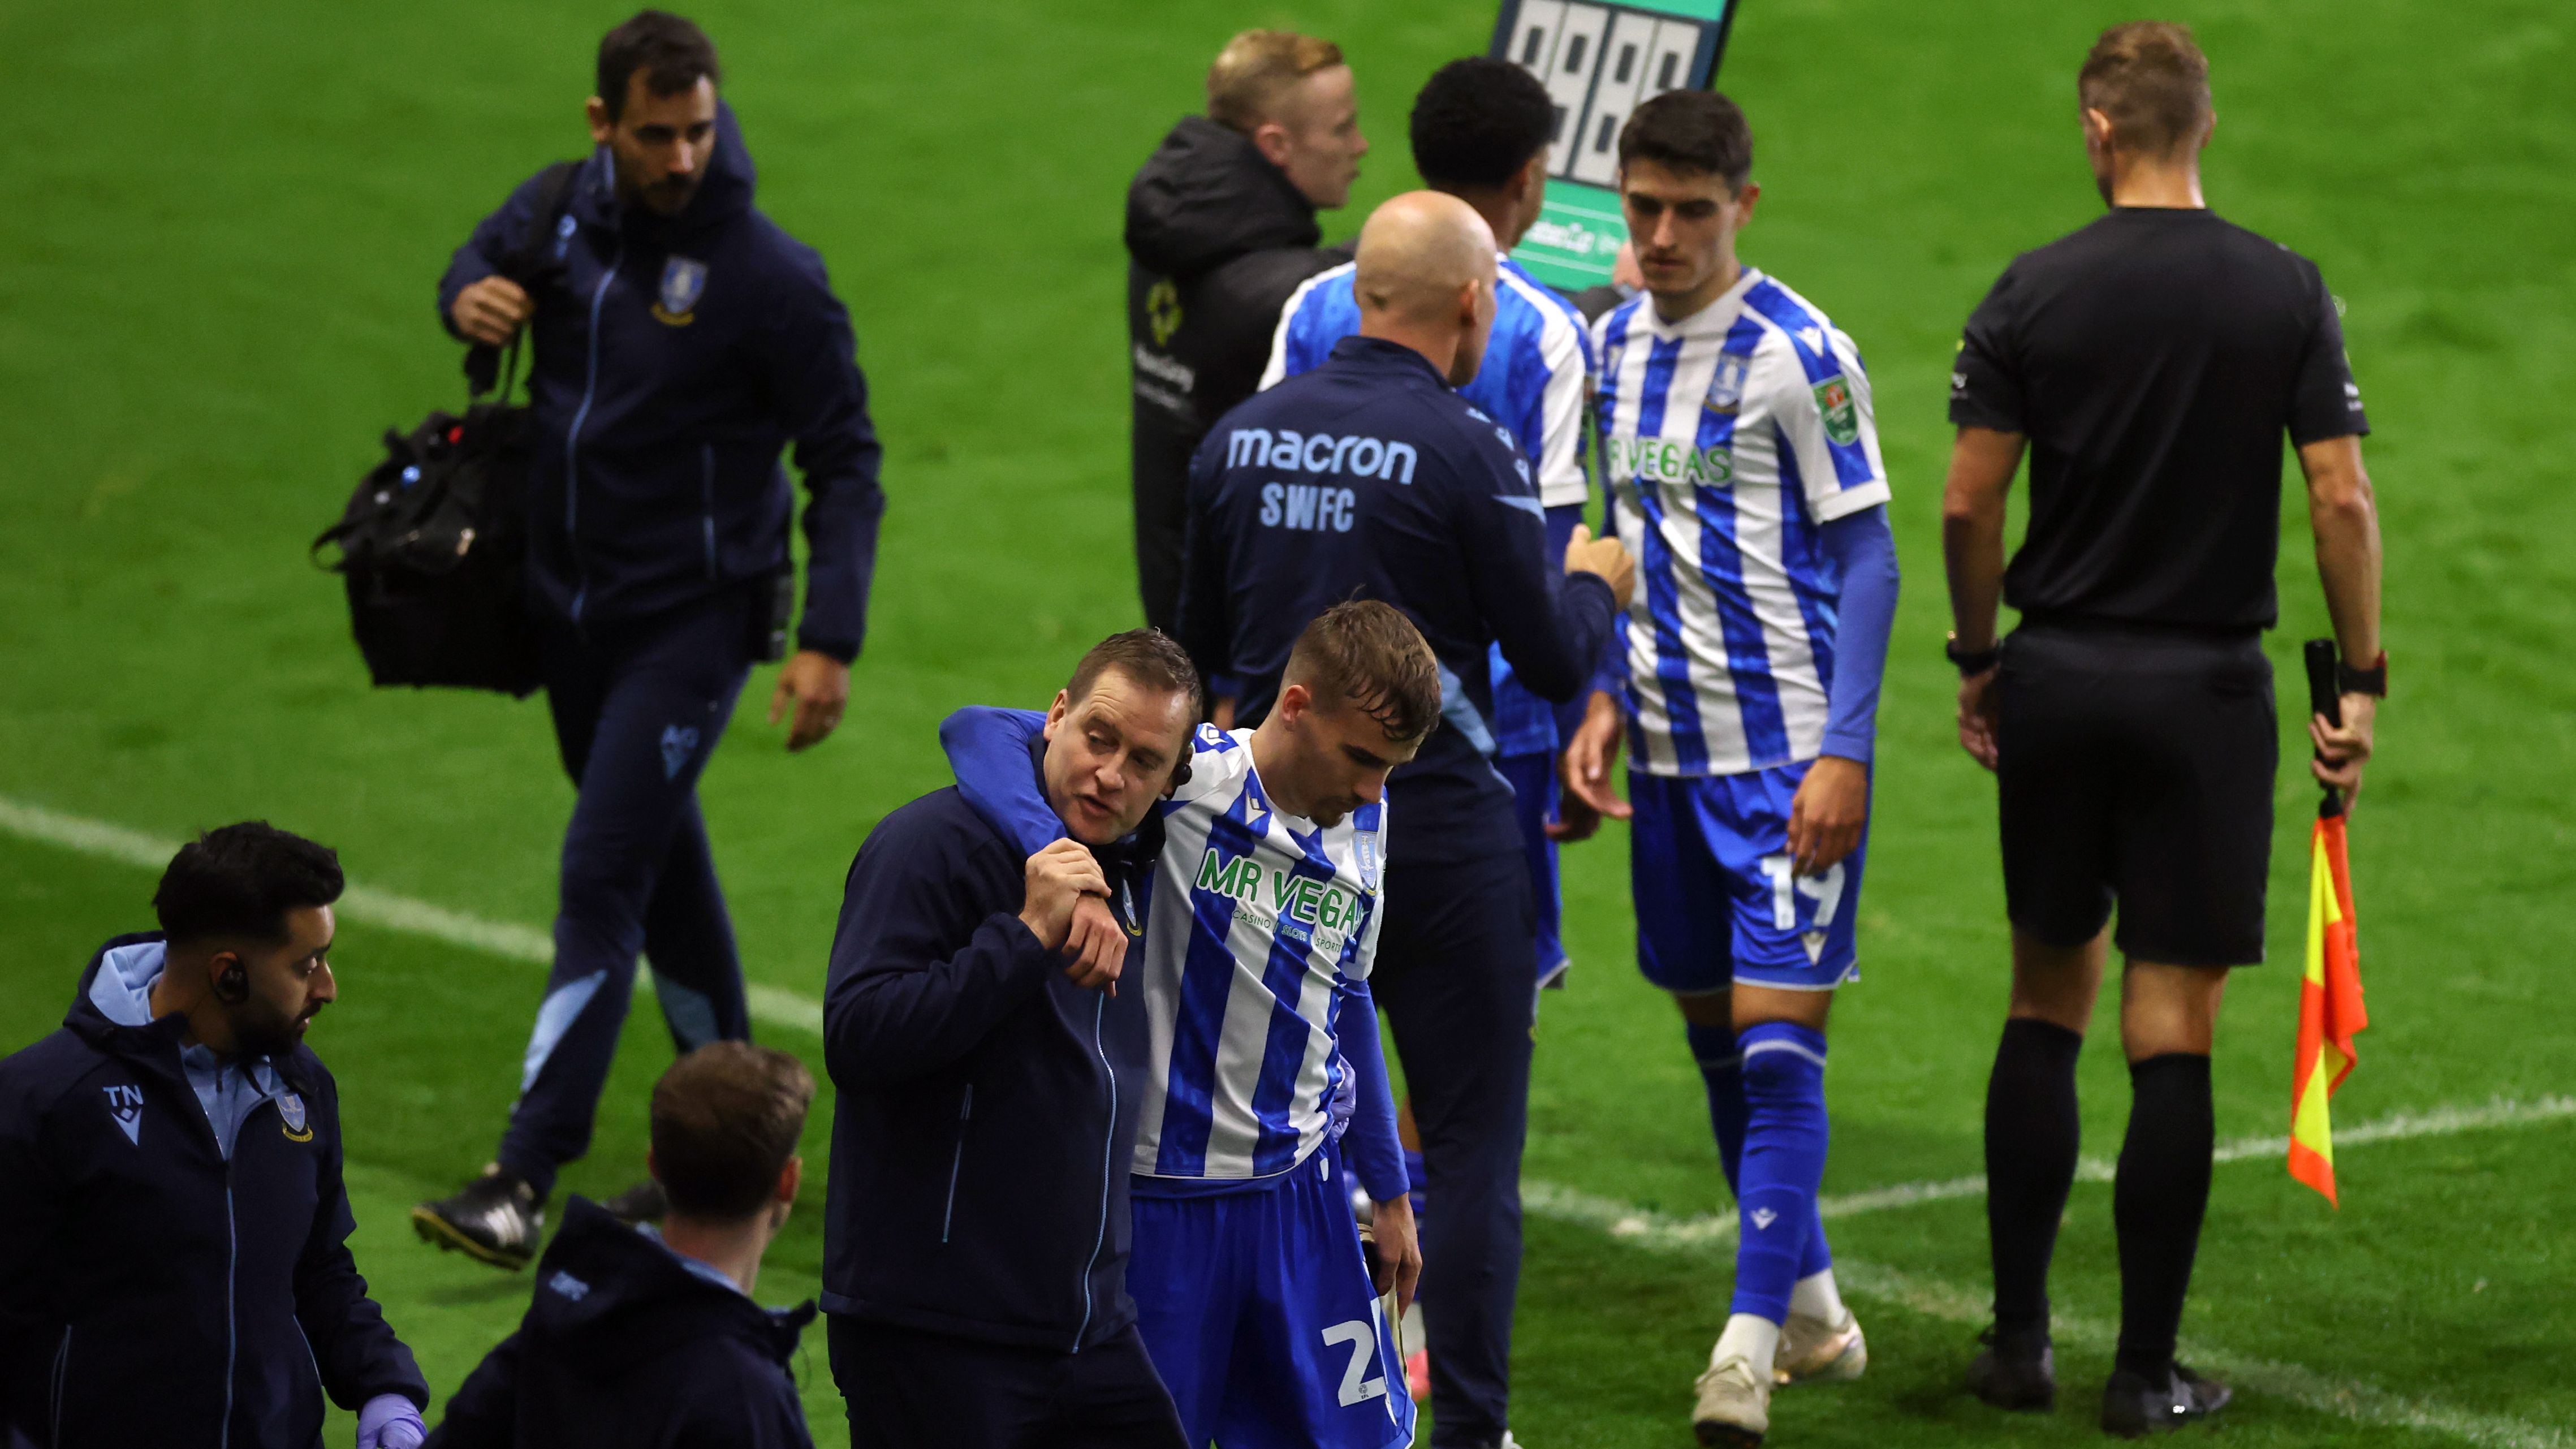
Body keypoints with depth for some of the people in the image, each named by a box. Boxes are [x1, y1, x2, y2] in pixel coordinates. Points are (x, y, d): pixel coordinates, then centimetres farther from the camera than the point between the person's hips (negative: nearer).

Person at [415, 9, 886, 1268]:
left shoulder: (771, 278, -17)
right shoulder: (561, 214, -2)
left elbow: (844, 467, -12)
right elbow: (483, 259, 20)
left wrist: (828, 642, -20)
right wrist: (469, 298, -6)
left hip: (693, 619, -6)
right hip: (571, 606, 6)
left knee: (602, 878, -14)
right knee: (661, 867, 19)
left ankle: (525, 1181, -15)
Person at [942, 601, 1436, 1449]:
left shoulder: (1364, 822, 4)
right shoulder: (1188, 782, -17)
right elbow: (978, 733, -27)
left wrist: (1388, 1190, 25)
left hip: (1302, 1192, 6)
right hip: (1162, 1196, -6)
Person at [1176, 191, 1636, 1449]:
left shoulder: (1239, 438, 3)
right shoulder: (1466, 451, -14)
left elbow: (1202, 640, 13)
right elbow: (1553, 662, -10)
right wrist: (1594, 581, 11)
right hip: (1436, 823, -5)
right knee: (1473, 1139, 2)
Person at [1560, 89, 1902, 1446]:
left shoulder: (1799, 353, -11)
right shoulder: (1615, 345, 9)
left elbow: (1865, 559, -10)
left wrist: (1843, 754, -16)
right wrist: (1602, 697, 6)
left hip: (1788, 753, -7)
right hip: (1669, 753, 7)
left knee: (1777, 1034, -11)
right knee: (1714, 1031, 12)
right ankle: (1809, 1305, 25)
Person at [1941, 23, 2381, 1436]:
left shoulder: (2033, 292, -4)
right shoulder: (2288, 294, -4)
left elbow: (1969, 502, -4)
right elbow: (2343, 499, -7)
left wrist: (1976, 657, 11)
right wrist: (2359, 679, 1)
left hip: (2054, 680, 1)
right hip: (2207, 685, -1)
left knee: (2046, 1003, 15)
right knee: (2172, 1034, 2)